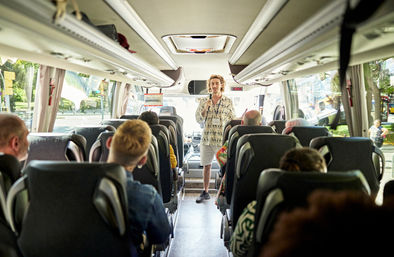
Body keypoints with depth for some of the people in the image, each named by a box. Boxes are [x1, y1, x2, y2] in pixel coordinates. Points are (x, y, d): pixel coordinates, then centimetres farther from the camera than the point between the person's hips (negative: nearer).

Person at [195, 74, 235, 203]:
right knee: (206, 166, 10)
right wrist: (205, 108, -9)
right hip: (206, 138, 2)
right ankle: (205, 192, 22)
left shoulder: (228, 102, 3)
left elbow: (232, 121, 6)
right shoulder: (204, 101, 8)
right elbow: (199, 120, 6)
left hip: (222, 138, -2)